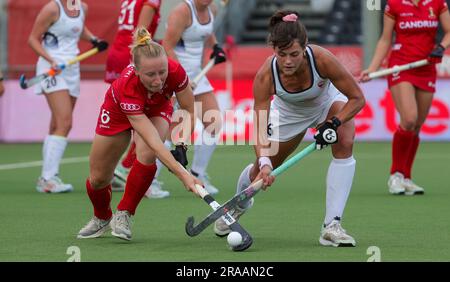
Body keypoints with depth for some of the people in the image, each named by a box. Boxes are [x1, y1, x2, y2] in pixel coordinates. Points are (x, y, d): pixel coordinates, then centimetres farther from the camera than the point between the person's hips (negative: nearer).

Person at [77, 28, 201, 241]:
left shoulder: (175, 72, -37)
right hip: (119, 110, -1)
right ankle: (102, 219, 39)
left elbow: (189, 110, -15)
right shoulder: (127, 87, -45)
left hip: (157, 109, 1)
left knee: (146, 155, -30)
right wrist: (183, 175, -56)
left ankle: (123, 215, -8)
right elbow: (154, 142, -49)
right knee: (98, 179, 5)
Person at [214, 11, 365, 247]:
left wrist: (333, 124, -41)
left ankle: (332, 226, -27)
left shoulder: (322, 59, -39)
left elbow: (357, 98, -28)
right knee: (260, 173, 8)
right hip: (288, 112, 1)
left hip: (328, 103, -1)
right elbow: (260, 127, -32)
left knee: (344, 144, -31)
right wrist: (264, 162, -48)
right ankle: (240, 204, 48)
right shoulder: (265, 75, -36)